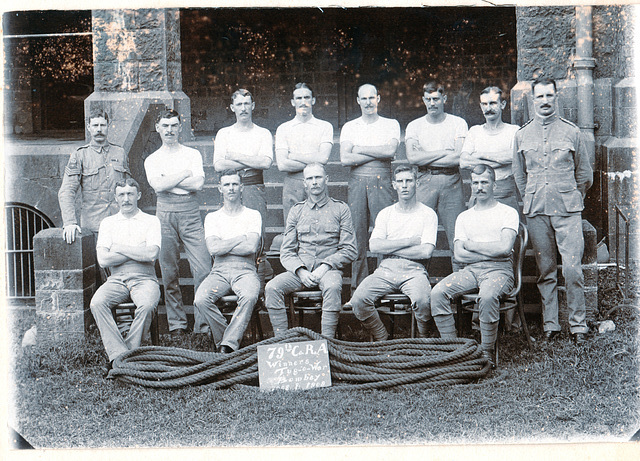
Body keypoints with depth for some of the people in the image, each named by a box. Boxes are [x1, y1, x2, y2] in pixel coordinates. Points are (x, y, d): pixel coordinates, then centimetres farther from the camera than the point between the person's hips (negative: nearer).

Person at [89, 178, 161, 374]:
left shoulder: (151, 221, 9)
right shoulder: (108, 223, 14)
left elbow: (152, 254, -9)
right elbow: (103, 259, 0)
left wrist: (119, 248, -3)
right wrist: (139, 253, -3)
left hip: (144, 279, -2)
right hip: (116, 279, 2)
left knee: (147, 305, -35)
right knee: (97, 303, -29)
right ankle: (119, 355, -30)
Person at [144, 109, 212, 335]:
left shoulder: (193, 154, 13)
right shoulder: (152, 159, 13)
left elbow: (198, 183, -4)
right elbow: (157, 185, -6)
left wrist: (168, 181, -4)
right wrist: (184, 174, -2)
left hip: (189, 211, -1)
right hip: (165, 212, 1)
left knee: (203, 268, -10)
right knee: (168, 271, 2)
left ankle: (204, 323, -6)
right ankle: (176, 323, 11)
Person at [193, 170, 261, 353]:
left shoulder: (253, 215, 10)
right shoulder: (212, 218, 14)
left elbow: (251, 247, -6)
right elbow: (213, 249, -3)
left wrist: (223, 246, -3)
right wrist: (242, 238, -2)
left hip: (245, 270, -2)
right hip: (219, 271, 2)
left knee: (249, 296, -36)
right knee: (201, 300, -29)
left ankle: (228, 345, -29)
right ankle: (224, 340, -11)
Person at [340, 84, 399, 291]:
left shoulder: (391, 124, 10)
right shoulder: (349, 127, 12)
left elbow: (390, 150, -9)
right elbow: (345, 159, -2)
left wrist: (360, 149, -4)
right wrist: (379, 153, -5)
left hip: (382, 182, -1)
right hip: (357, 182, 1)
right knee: (357, 234, 0)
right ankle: (358, 284, 6)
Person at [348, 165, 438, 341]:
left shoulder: (428, 214, 6)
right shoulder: (385, 214, 15)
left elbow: (425, 252, -7)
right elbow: (374, 246, 1)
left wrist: (389, 248, -3)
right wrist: (409, 241, -6)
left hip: (414, 270, -3)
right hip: (386, 269, 3)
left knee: (422, 300, -35)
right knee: (358, 300, -23)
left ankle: (422, 341, -4)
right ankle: (382, 341, -1)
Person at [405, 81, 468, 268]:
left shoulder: (458, 123, 6)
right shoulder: (414, 126, 11)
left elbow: (458, 158, -7)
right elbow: (412, 157, -6)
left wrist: (425, 158, -4)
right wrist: (445, 152, -6)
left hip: (451, 182, -1)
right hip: (425, 182, 1)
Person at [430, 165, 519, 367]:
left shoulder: (508, 212, 8)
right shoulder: (464, 217, 19)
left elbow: (504, 248, -9)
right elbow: (459, 255, 5)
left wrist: (471, 244, -1)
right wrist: (491, 252, -5)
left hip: (499, 270, -4)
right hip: (470, 270, 4)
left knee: (487, 296, -38)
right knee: (438, 292, -24)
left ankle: (487, 354, -23)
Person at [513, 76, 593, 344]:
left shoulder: (571, 132, 6)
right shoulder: (522, 135, 10)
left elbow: (585, 174, 12)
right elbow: (519, 175, 19)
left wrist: (571, 200, 11)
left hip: (567, 210, -2)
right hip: (536, 212, 2)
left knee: (572, 268, -9)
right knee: (546, 270, 5)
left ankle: (578, 324, 0)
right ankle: (550, 324, 11)